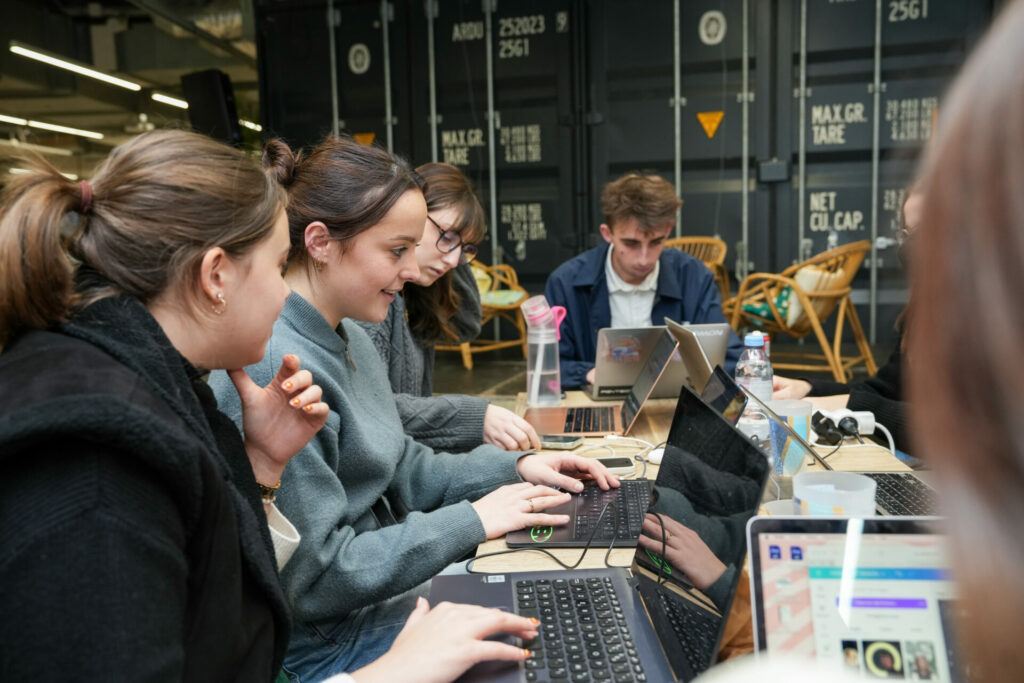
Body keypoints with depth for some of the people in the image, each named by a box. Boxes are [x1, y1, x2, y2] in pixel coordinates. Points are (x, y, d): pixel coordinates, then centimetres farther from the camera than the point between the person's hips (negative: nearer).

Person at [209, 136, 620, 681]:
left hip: (398, 589, 9)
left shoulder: (349, 337, 4)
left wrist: (516, 466, 0)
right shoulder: (276, 370, -27)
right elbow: (312, 579, -25)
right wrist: (471, 520, -20)